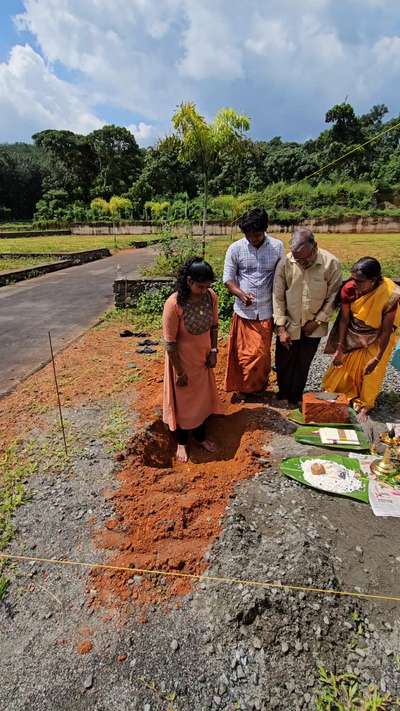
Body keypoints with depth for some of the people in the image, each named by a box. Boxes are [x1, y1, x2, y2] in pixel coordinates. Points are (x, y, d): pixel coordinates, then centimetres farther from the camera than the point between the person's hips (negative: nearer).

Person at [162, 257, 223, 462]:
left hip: (203, 358, 5)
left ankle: (200, 436, 43)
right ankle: (181, 442, 36)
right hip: (182, 360, -5)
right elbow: (170, 342, -22)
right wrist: (179, 372, -17)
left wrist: (213, 351, 0)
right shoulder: (174, 304, -28)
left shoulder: (211, 296, -11)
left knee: (202, 398, 20)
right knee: (182, 401, 13)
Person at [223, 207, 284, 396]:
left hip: (266, 311, 1)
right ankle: (243, 387, 27)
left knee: (262, 352, 9)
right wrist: (241, 294, -22)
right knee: (244, 352, 6)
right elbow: (228, 278, -2)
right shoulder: (235, 248, -4)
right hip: (244, 311, -1)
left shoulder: (277, 246, -2)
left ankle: (259, 386, 32)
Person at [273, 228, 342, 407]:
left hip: (313, 327, 0)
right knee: (283, 362, 12)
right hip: (289, 325, 0)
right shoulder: (285, 263, -16)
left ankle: (295, 397, 36)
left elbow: (332, 298, -6)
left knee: (303, 365, 15)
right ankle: (283, 392, 38)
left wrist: (317, 321, -9)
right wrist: (281, 328, -11)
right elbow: (278, 297, -10)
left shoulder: (332, 263, -16)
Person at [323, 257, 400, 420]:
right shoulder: (349, 289, -27)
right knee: (344, 365, 14)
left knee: (371, 373, 10)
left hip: (377, 338, -2)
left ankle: (365, 404, 33)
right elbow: (344, 319, -15)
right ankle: (345, 394, 39)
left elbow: (386, 330, -23)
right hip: (354, 334, 3)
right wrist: (339, 348, -11)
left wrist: (377, 359, -18)